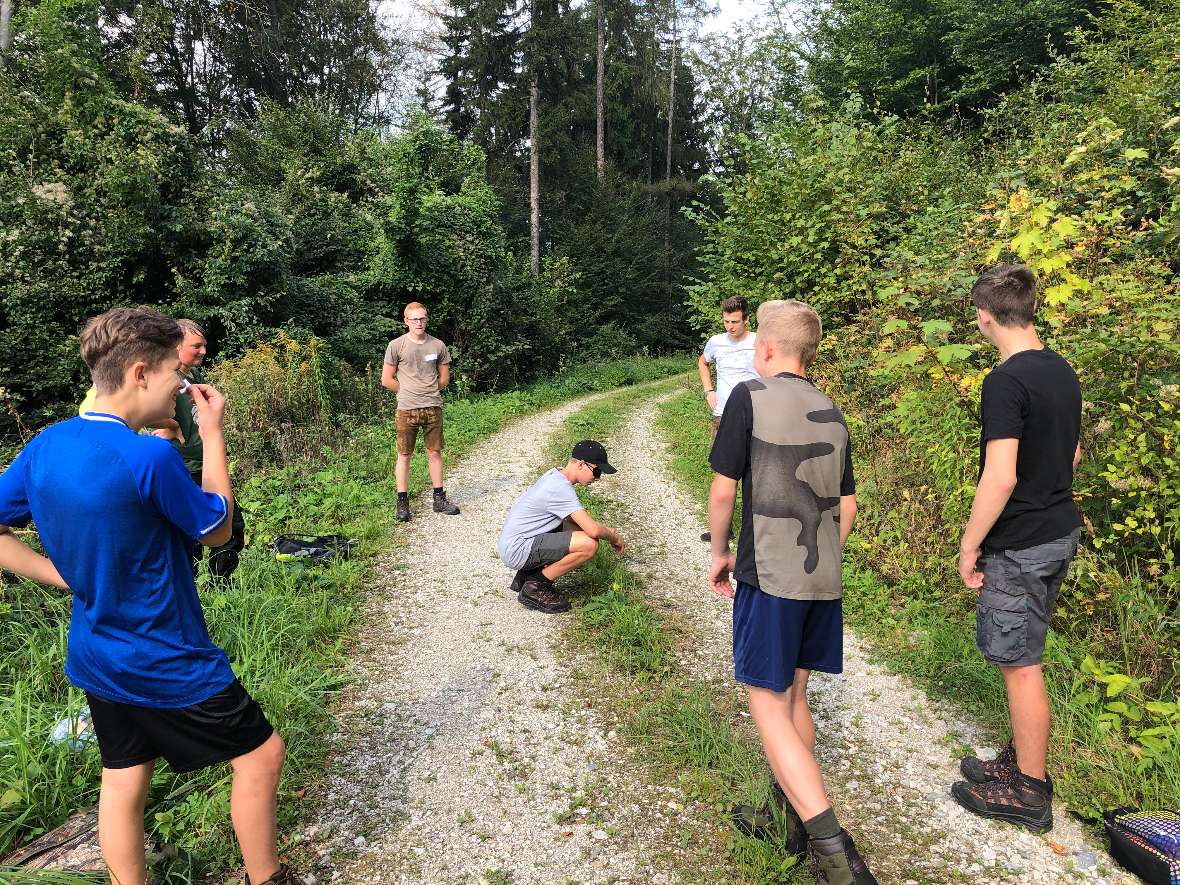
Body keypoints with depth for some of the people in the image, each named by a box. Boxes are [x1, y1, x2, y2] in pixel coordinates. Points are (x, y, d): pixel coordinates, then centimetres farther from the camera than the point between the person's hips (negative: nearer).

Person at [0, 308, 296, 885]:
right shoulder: (149, 458, -26)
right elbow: (217, 531, -11)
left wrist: (66, 576, 2)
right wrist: (213, 433, -7)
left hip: (96, 658, 8)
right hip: (167, 664, -7)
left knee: (123, 781, 20)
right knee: (261, 754, 10)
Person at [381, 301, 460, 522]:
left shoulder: (438, 346, 6)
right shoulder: (396, 346, -1)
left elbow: (444, 380, 14)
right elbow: (386, 381, 1)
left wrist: (427, 392, 10)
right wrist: (408, 392, 5)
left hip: (433, 408, 2)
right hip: (407, 410, -2)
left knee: (434, 453, 8)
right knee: (404, 455, 3)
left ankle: (439, 498, 18)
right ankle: (402, 502, 10)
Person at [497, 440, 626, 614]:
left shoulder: (555, 476, 10)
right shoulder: (561, 488, -21)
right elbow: (593, 530, -26)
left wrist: (607, 531, 10)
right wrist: (614, 537, -4)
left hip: (512, 543, 10)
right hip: (517, 551, -10)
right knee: (589, 544, -21)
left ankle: (527, 574, 15)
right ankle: (534, 587, -6)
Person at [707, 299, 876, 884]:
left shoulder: (750, 397, -8)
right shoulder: (832, 414, 10)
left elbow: (723, 491, -10)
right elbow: (847, 507, 14)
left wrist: (719, 553, 4)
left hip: (769, 575, -7)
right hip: (824, 580, 7)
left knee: (769, 707, 0)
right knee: (794, 694, 19)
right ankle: (788, 814, 32)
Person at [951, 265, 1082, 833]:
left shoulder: (1007, 380, -21)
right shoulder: (1063, 372, 8)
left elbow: (1001, 477, -25)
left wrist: (969, 545, -15)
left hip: (1019, 546, -9)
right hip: (1060, 534, 9)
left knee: (1020, 665, 4)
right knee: (1022, 658, 19)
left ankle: (1029, 793, 18)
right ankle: (1020, 762, 33)